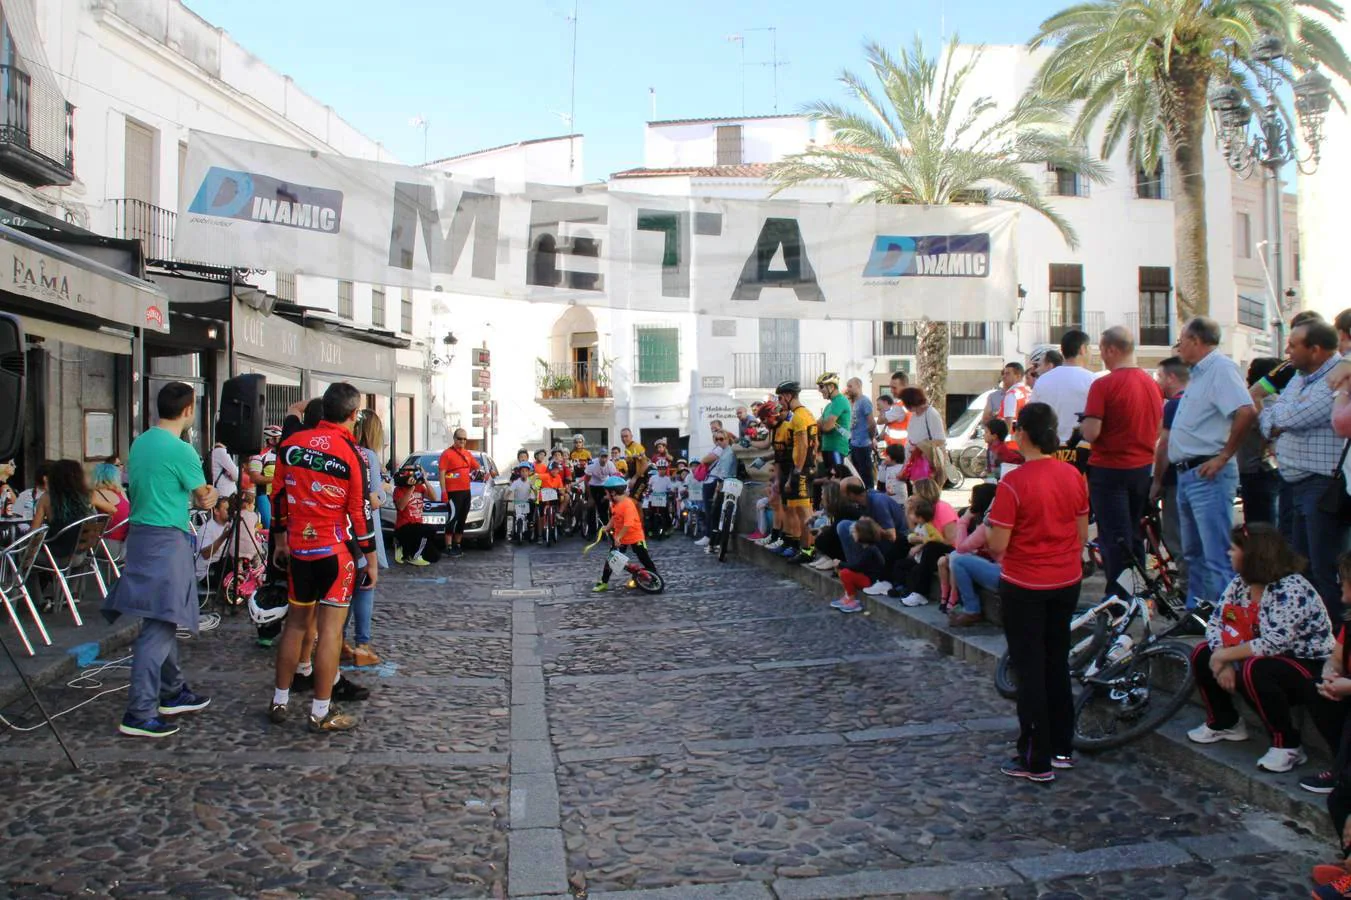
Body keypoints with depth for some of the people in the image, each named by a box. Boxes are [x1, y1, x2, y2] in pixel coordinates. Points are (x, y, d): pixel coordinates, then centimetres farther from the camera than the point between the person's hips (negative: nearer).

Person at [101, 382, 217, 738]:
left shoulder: (140, 442, 11)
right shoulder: (181, 451, -15)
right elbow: (204, 499, -4)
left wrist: (200, 495, 9)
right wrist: (210, 495, 18)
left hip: (142, 534, 9)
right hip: (167, 540, -9)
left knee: (163, 622, 18)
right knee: (159, 627, -7)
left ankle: (173, 693, 29)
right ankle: (139, 714, -6)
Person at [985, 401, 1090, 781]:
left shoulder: (1013, 483, -20)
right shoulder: (1073, 476, -1)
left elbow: (997, 545, -19)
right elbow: (1082, 534, 6)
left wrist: (987, 528, 0)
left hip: (1024, 587, -6)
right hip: (1067, 582, 6)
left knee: (1030, 670, 4)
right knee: (1057, 663, 18)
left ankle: (1037, 761, 10)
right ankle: (1062, 748, 29)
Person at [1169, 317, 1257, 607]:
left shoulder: (1221, 367, -12)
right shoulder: (1200, 373, 19)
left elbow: (1247, 412, -27)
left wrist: (1224, 456, -22)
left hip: (1208, 476, -11)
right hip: (1187, 475, 11)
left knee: (1217, 556, -10)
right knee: (1194, 553, 17)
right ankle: (1194, 613, 27)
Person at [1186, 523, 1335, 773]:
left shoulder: (1291, 590, -26)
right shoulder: (1240, 584, -1)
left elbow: (1274, 644, -34)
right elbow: (1215, 623, -3)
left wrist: (1224, 655, -26)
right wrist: (1222, 661, -20)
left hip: (1311, 669, -8)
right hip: (1271, 658, 9)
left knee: (1253, 670, -36)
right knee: (1202, 654, -2)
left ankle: (1288, 746, -17)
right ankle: (1224, 722, 17)